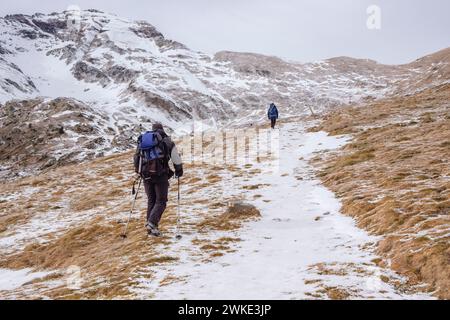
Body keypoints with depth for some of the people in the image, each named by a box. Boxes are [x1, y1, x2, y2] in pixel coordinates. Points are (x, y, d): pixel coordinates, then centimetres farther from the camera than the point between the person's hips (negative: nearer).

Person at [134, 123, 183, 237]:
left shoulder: (142, 140, 16)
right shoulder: (166, 140, 4)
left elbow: (136, 157, 18)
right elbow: (175, 157, 3)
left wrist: (139, 171, 30)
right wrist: (179, 170, 18)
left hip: (146, 175, 4)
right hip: (160, 174, -4)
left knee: (151, 201, 17)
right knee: (161, 201, 1)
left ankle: (150, 224, 12)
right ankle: (152, 223, -16)